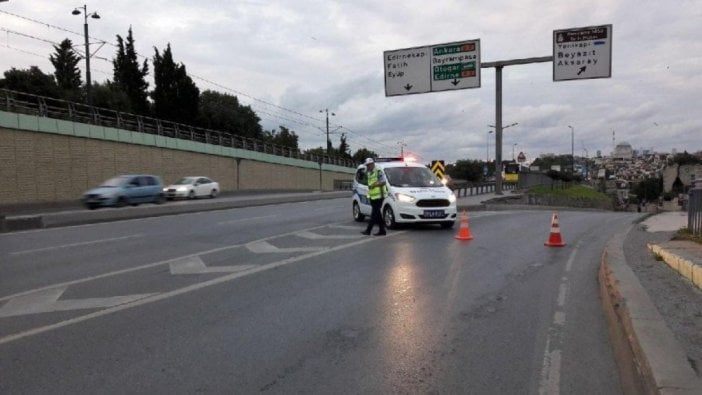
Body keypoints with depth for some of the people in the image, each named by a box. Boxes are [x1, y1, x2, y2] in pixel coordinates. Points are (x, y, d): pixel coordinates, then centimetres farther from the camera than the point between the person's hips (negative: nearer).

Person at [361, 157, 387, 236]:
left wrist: (374, 185, -19)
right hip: (372, 196, 9)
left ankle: (368, 230, -10)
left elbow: (383, 182, -15)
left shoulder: (378, 172, -9)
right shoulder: (369, 173, 17)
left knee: (374, 213, -8)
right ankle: (382, 230, 11)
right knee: (377, 214, 8)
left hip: (378, 196, -9)